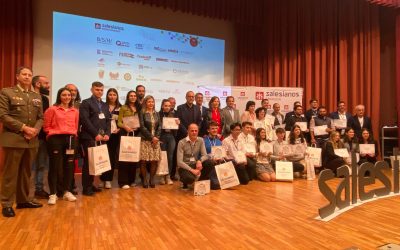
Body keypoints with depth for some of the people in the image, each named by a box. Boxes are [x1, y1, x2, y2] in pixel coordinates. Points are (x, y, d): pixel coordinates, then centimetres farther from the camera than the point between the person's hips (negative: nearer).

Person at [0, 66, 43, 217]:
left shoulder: (36, 96, 16)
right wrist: (24, 127, -17)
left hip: (32, 140, 5)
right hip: (13, 139, -5)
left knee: (26, 172, 13)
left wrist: (35, 130, -8)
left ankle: (23, 200, 25)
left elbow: (41, 117, 12)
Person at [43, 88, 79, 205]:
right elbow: (46, 126, 3)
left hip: (71, 139, 4)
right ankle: (53, 193, 9)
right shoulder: (52, 109, 0)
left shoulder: (75, 111, 11)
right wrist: (53, 133, -5)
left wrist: (73, 134, 3)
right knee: (55, 166, 0)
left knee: (69, 166, 8)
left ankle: (66, 191, 22)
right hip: (56, 139, -4)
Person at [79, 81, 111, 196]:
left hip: (101, 138, 6)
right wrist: (96, 134, -15)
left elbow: (108, 121, 15)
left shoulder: (105, 105, 20)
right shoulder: (86, 103, 0)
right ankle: (86, 187, 5)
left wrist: (107, 134, -1)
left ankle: (90, 184, 18)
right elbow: (85, 120, -11)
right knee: (88, 161, -3)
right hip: (89, 137, -5)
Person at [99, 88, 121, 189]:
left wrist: (119, 129, -4)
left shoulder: (120, 107, 7)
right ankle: (104, 178, 11)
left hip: (115, 134, 2)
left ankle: (108, 179, 12)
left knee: (113, 157, 3)